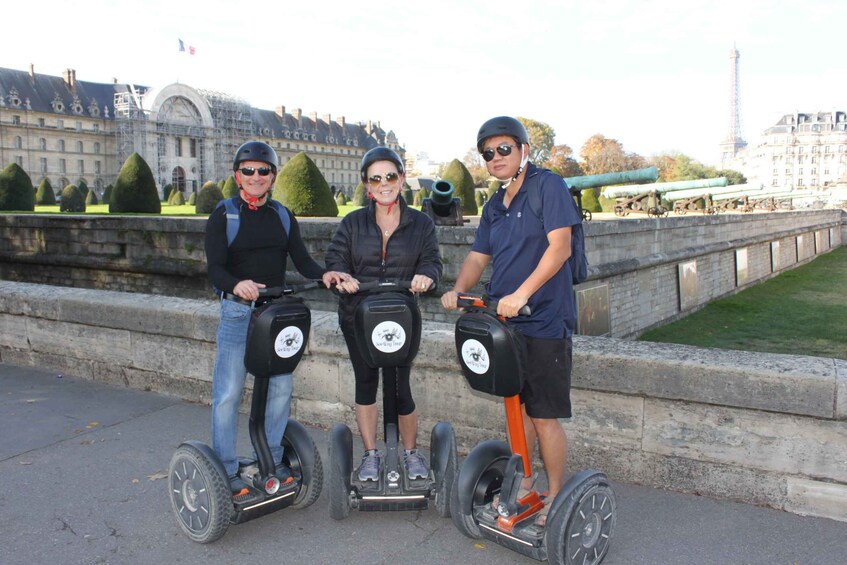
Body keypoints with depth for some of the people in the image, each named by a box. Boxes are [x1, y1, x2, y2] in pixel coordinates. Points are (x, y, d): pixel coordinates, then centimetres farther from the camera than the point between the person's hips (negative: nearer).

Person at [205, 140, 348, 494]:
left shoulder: (283, 216, 9)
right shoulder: (223, 216, -3)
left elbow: (302, 260, 2)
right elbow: (215, 269, -13)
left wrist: (323, 274, -19)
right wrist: (237, 285, -35)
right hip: (237, 311, -4)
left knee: (280, 387, 9)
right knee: (228, 392, -1)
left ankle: (273, 460, 25)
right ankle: (225, 470, 13)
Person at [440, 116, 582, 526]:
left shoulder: (547, 186, -8)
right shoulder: (494, 207, 14)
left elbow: (560, 247, -18)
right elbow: (478, 257, 14)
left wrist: (521, 294, -26)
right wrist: (457, 290, -6)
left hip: (544, 320, -7)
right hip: (505, 321, 7)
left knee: (544, 416, 0)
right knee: (518, 407, 17)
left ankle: (554, 498, 17)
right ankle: (522, 484, 33)